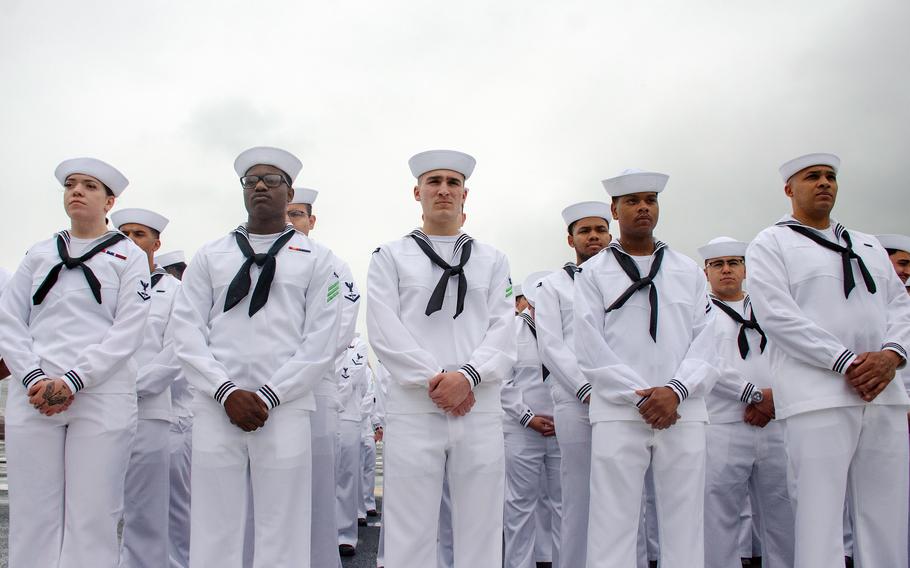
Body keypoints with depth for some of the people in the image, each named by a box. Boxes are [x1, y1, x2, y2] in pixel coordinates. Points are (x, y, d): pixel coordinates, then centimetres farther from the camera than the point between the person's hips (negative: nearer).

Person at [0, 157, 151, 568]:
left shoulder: (129, 256, 8)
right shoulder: (39, 254, 18)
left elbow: (128, 331, -2)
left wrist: (72, 381, -12)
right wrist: (34, 379, -7)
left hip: (102, 397, -3)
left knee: (92, 519, -4)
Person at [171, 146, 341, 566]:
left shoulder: (315, 258, 9)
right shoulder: (210, 256, 15)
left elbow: (321, 342, 1)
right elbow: (186, 330, 6)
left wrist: (269, 396, -8)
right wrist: (227, 392, -7)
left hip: (285, 411, -1)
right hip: (216, 409, 2)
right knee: (213, 534, 4)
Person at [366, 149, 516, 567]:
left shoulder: (492, 261, 16)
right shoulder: (391, 257, 11)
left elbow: (503, 331, 5)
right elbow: (384, 330, -1)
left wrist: (467, 376, -13)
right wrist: (435, 380, -11)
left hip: (480, 411, 2)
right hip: (413, 410, -1)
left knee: (481, 534, 5)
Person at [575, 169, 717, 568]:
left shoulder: (689, 272, 17)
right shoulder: (594, 273, 9)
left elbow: (705, 340, 7)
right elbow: (591, 349, 0)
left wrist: (676, 390, -9)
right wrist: (640, 397, -10)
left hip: (683, 413, 3)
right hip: (618, 415, -2)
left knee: (685, 527, 4)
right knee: (613, 527, -3)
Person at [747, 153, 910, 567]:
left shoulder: (869, 247, 24)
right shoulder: (771, 244, 6)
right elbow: (777, 314, -7)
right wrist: (847, 361, -13)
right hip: (818, 396, -5)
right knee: (819, 521, -6)